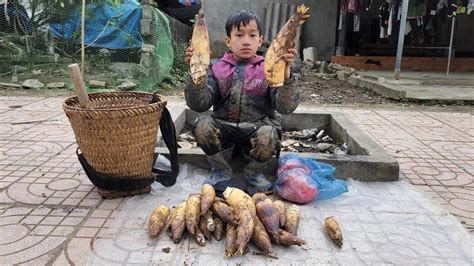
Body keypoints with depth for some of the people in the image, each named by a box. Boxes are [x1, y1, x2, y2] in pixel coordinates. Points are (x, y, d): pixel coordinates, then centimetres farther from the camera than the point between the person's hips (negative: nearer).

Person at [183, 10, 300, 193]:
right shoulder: (217, 69, 4)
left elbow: (286, 107, -12)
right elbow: (199, 104, -8)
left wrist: (286, 73, -28)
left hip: (257, 128, -1)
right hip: (223, 128, 1)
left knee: (268, 135, -33)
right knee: (203, 125, -28)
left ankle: (253, 172, 2)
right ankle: (221, 171, 1)